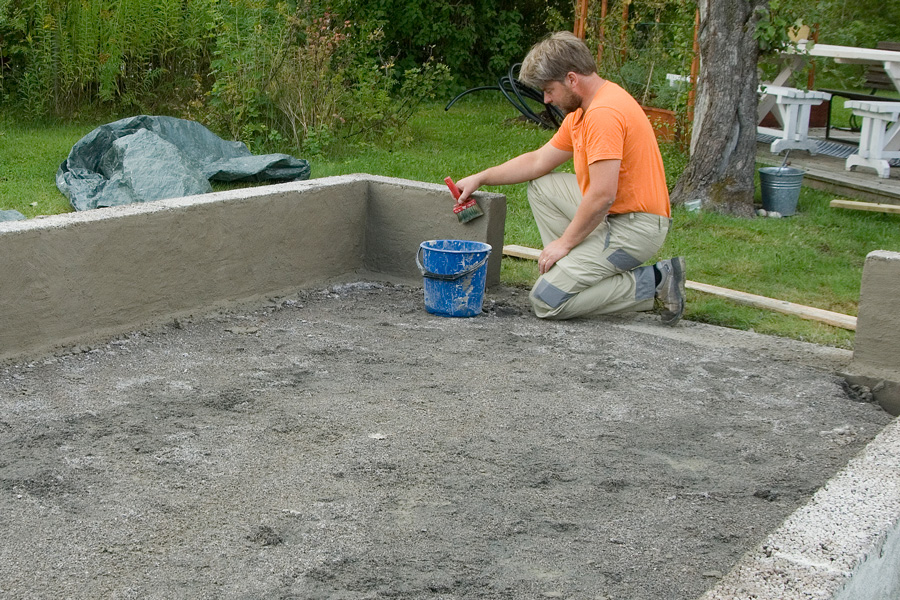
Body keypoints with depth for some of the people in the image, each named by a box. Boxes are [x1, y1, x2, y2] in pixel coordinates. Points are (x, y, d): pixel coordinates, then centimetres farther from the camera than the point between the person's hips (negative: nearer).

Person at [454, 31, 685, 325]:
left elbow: (602, 195, -26)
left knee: (546, 301, -12)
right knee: (540, 186, 19)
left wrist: (565, 242, -14)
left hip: (633, 228, -10)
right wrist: (480, 178, 21)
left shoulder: (604, 113, -22)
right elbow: (539, 161, 22)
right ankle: (574, 269, 11)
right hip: (610, 215, 10)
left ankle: (652, 283, -7)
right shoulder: (584, 108, 12)